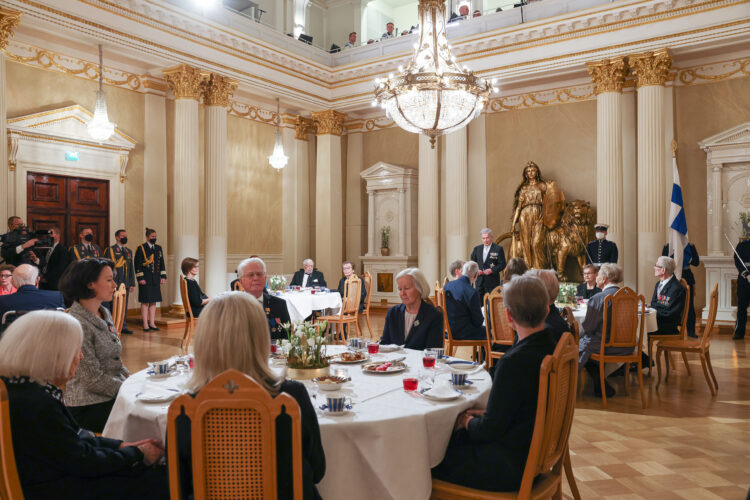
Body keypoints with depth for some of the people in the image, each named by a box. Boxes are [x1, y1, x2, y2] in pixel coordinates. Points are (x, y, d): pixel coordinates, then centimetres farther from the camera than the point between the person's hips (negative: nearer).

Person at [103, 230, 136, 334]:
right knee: (113, 306, -4)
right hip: (114, 284, -6)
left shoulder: (129, 251, 18)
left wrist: (132, 284, 13)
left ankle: (123, 327, 15)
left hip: (126, 284, 6)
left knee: (124, 306, 9)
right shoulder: (109, 250, -1)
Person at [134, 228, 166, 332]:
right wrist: (140, 278, -13)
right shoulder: (141, 248, -5)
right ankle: (145, 324, 4)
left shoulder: (158, 248, 12)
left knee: (153, 301, 8)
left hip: (155, 279, 5)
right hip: (145, 279, -5)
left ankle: (152, 323, 15)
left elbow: (162, 263, 14)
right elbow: (137, 264, -8)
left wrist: (163, 276, 6)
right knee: (145, 302, -1)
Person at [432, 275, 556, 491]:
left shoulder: (515, 361, -28)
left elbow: (489, 431, -20)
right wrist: (484, 414, 7)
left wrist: (468, 420, 0)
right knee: (451, 437, 16)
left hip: (511, 467, -9)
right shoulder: (553, 349, -1)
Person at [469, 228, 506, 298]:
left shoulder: (498, 249, -1)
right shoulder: (477, 249, 12)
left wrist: (492, 270, -16)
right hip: (479, 281, 4)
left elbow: (502, 265, -4)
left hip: (492, 282, -4)